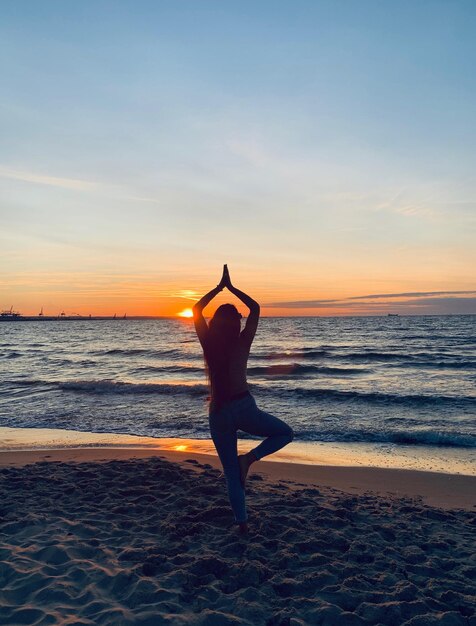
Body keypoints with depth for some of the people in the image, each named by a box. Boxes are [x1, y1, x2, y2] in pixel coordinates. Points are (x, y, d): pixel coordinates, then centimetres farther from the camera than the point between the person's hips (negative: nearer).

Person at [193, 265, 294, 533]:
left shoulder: (208, 343, 0)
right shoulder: (242, 343, -5)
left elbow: (197, 310, 13)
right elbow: (256, 308, 7)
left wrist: (220, 287, 15)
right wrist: (231, 287, 10)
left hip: (218, 413, 3)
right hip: (243, 407, -3)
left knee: (231, 472, 15)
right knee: (285, 433, 18)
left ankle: (242, 522, 16)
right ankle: (249, 458, -1)